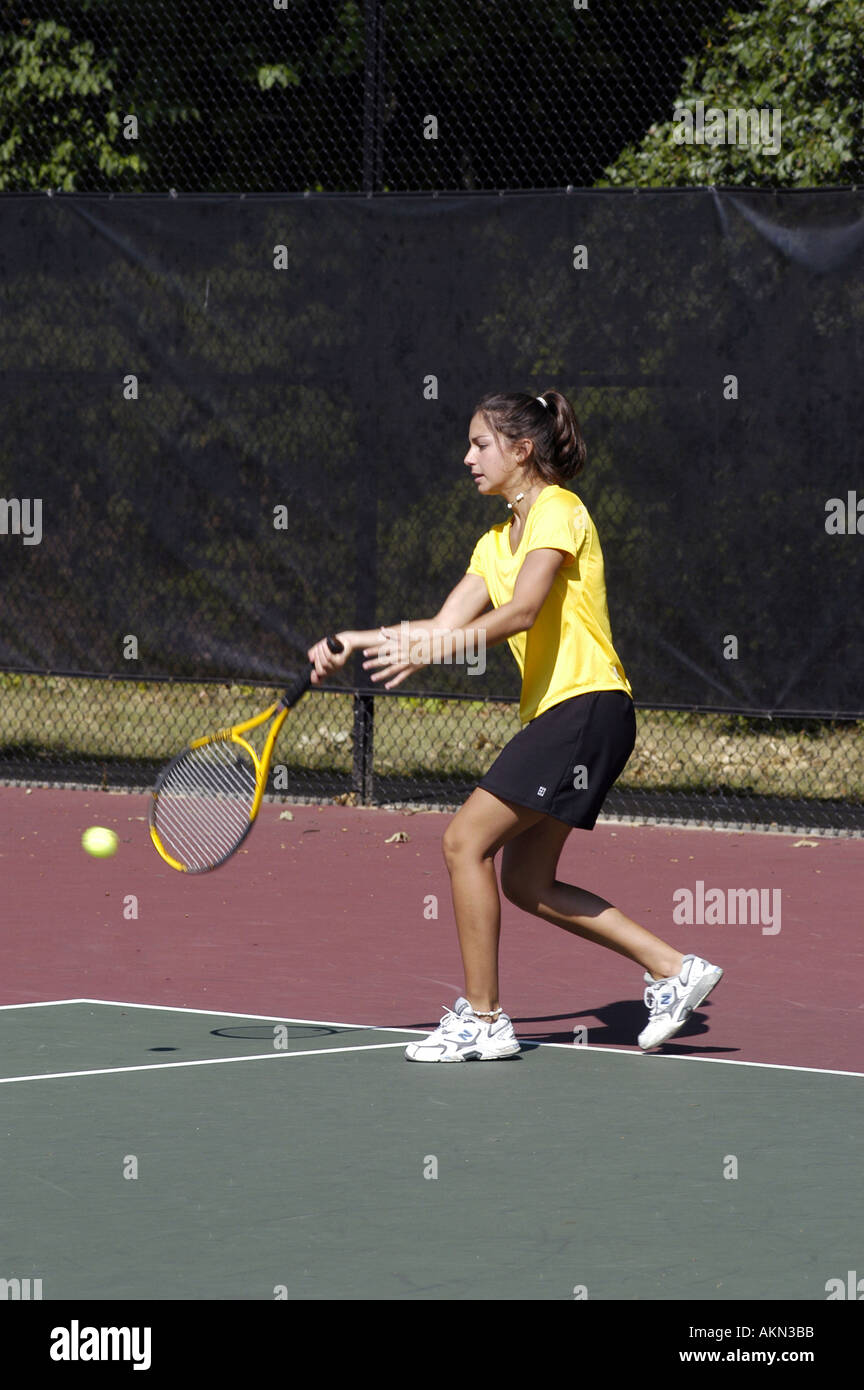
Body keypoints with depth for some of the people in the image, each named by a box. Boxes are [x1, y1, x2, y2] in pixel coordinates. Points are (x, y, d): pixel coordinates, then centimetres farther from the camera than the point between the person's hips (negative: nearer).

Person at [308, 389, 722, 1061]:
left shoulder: (558, 511, -8)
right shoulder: (497, 542, 20)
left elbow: (522, 611, -23)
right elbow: (446, 625, 13)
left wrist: (432, 650, -33)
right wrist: (354, 641, 4)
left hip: (587, 707, -10)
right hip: (552, 712, 10)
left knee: (466, 840, -11)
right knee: (528, 884, 8)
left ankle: (482, 1018, -4)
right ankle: (674, 969, 13)